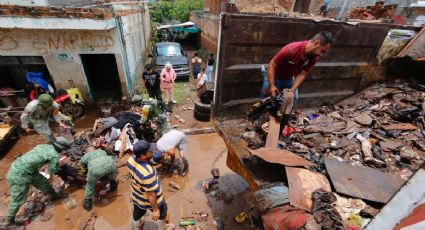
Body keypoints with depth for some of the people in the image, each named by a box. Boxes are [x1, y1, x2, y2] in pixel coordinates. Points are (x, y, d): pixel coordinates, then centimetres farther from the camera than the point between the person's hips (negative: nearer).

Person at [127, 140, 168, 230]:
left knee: (137, 215, 35)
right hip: (150, 200, -6)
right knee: (162, 212, 28)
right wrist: (155, 210, -14)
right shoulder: (147, 173, -44)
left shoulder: (131, 159, -22)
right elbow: (151, 195, -30)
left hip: (136, 197, 6)